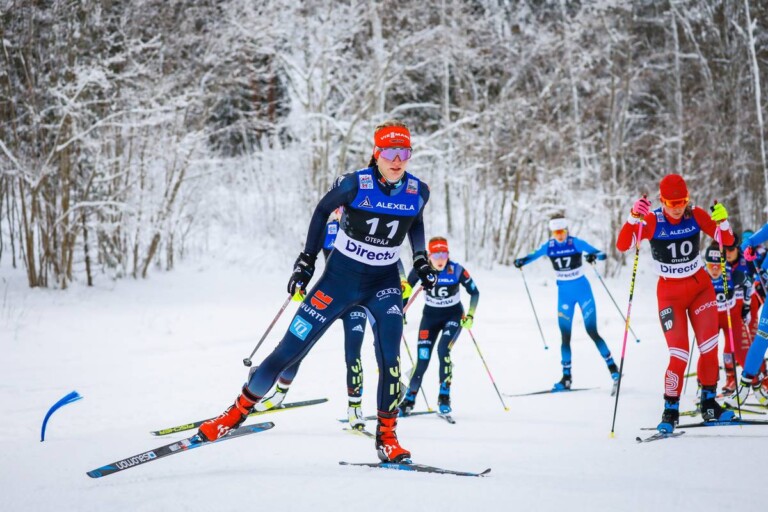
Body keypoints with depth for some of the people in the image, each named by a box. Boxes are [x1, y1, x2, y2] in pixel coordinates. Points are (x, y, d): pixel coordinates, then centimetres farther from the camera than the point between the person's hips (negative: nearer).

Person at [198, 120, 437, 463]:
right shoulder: (354, 185, -18)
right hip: (340, 277, -2)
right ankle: (239, 410, 15)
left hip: (384, 283, 2)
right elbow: (323, 209, 0)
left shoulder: (418, 191, -8)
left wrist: (420, 259, 4)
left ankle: (387, 436, -2)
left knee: (390, 358, -18)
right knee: (290, 349, -1)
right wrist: (307, 259, -2)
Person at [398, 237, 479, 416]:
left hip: (453, 315, -2)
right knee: (423, 359, -5)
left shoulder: (457, 270, -20)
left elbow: (474, 292, -8)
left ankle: (444, 397, -10)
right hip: (430, 316, 2)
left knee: (443, 350, -24)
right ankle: (409, 400, 12)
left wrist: (470, 315, -17)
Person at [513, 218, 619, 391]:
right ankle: (567, 378, 9)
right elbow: (534, 255, 9)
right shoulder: (548, 246, -4)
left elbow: (602, 254, -14)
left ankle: (612, 367, 5)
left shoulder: (576, 243, -13)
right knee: (565, 336, 3)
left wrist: (594, 256, -37)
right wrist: (521, 261, -12)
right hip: (564, 294, 3)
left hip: (583, 290, -3)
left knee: (592, 332, -7)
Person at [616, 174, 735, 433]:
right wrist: (633, 218, -41)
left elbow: (727, 240, -6)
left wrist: (722, 221, -27)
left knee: (709, 347, -5)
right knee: (679, 354, -12)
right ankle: (671, 409, 4)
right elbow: (622, 245, -26)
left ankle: (709, 403, 11)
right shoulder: (652, 220, -16)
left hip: (701, 286, 3)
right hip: (670, 292, -3)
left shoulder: (696, 215, -8)